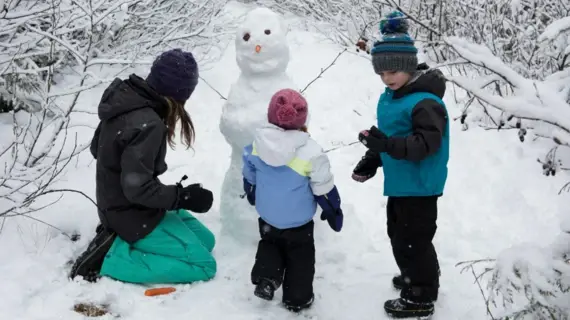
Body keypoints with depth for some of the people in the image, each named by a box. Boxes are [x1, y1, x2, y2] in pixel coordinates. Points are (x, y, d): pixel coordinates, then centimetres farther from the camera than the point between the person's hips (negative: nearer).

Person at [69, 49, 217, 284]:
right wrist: (183, 197, -18)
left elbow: (97, 149, 10)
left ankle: (117, 238, 10)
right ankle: (111, 257, -8)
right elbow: (138, 188, -29)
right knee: (204, 265, -5)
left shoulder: (122, 96, -3)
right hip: (134, 216, -9)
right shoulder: (148, 125, -31)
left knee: (206, 240, 16)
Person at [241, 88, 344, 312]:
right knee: (300, 256, 16)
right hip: (298, 220, -3)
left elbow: (249, 178, 5)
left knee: (269, 244, 29)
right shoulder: (310, 152, -25)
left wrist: (252, 196, 26)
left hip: (267, 217, 3)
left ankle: (265, 279, 12)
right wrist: (333, 212, 2)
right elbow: (323, 188, -15)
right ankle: (297, 299, 23)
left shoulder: (256, 145, -12)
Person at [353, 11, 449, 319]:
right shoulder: (390, 97, 7)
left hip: (419, 186, -10)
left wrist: (389, 145, -43)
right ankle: (415, 276, 44)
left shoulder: (425, 101, -24)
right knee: (398, 234, 24)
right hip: (399, 183, 10)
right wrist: (371, 160, 14)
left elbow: (427, 142, -32)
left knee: (414, 239, 1)